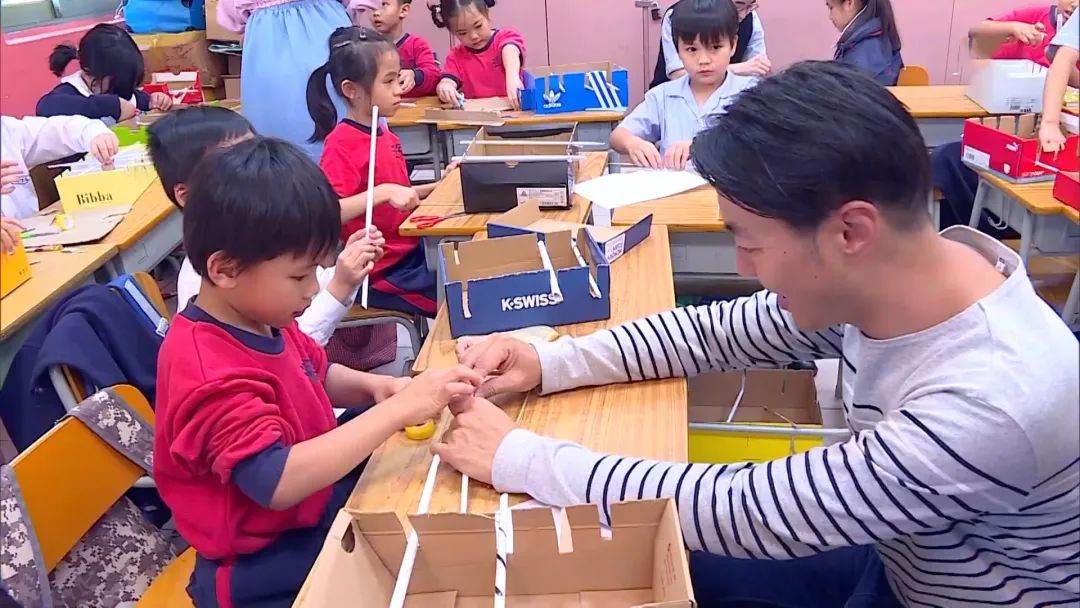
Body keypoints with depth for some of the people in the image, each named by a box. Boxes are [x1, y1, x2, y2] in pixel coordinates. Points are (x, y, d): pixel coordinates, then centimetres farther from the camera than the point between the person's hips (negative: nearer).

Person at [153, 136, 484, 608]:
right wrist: (396, 411, -38)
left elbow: (318, 376, 15)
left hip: (316, 498, 9)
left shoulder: (260, 319, -2)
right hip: (264, 564, -9)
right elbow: (279, 482, -39)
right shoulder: (209, 375, -31)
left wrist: (373, 386, -6)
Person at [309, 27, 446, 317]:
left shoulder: (384, 136, 8)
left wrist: (439, 186, 7)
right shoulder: (342, 144, -16)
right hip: (382, 272, -8)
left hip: (409, 250, 8)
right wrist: (383, 192, -34)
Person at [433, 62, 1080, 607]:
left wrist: (516, 457, -28)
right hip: (899, 556, 6)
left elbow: (737, 510, -35)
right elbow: (720, 331, -4)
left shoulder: (985, 409, -39)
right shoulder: (872, 279, -16)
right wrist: (547, 364, -12)